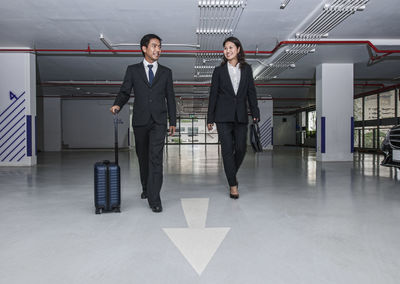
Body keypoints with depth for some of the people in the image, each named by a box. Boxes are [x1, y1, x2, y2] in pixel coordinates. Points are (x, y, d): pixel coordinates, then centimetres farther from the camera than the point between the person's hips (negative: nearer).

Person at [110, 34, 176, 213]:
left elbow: (170, 98, 10)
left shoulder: (166, 72, 10)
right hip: (140, 121, 1)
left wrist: (173, 122, 7)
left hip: (158, 122, -1)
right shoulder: (133, 70, 9)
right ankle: (146, 188, 34)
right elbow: (125, 91, 4)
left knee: (155, 158, -11)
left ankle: (154, 198, -9)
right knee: (143, 157, 13)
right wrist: (117, 104, -18)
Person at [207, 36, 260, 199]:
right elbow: (213, 95, 5)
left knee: (241, 149, 3)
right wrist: (210, 118, 2)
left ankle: (232, 174, 29)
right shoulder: (219, 71, 6)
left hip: (240, 116, 2)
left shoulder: (247, 69, 10)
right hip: (223, 116, -2)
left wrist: (255, 113, -1)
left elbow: (251, 92, 8)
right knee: (227, 149, -4)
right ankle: (233, 185, 3)